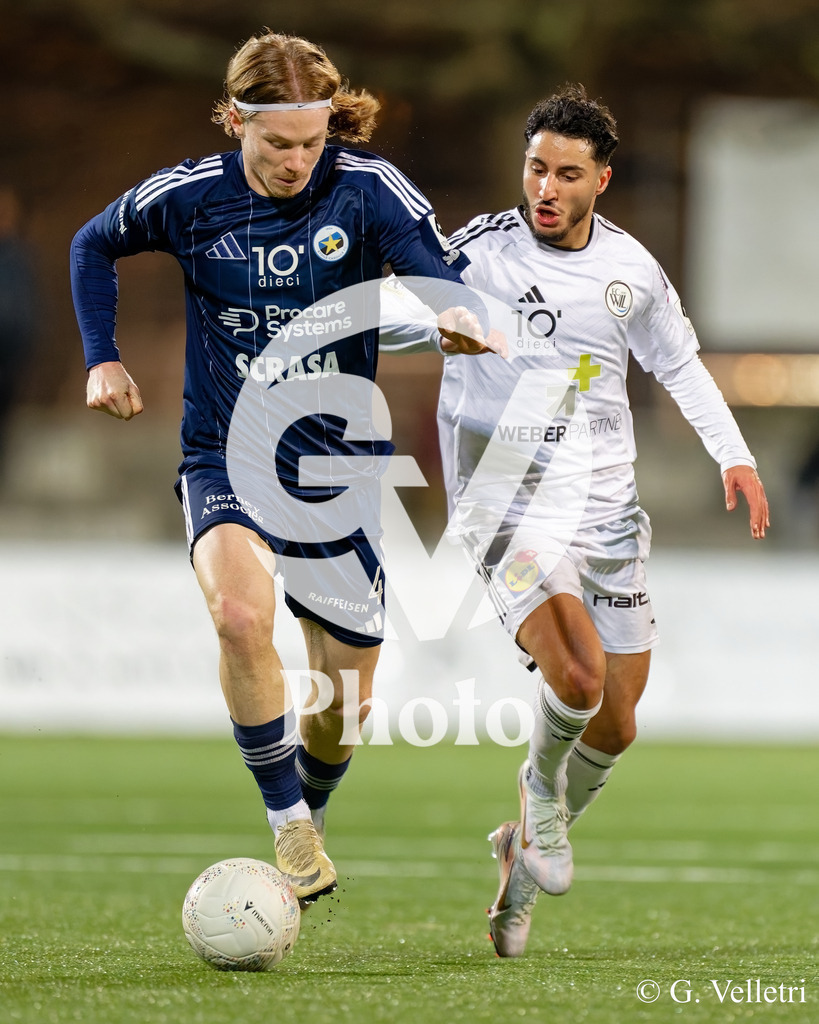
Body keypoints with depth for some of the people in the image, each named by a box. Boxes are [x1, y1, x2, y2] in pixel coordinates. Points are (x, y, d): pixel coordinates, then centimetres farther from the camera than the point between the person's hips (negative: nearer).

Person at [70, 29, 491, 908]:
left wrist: (460, 312, -43)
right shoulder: (187, 198, -6)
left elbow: (443, 270, -20)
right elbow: (93, 245, 13)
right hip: (226, 462, -1)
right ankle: (287, 826, -18)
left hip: (338, 466, 1)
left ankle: (308, 816, 42)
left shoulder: (367, 189, -10)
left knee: (345, 704, 8)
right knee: (241, 614, -33)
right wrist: (102, 359, 5)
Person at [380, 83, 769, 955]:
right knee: (577, 676, -26)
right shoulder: (481, 254, -8)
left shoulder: (629, 267, 5)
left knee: (614, 727, 7)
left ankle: (524, 851, 33)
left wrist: (733, 455, 13)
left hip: (607, 513, 5)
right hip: (510, 508, -5)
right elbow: (399, 316, -16)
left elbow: (678, 361, 20)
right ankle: (540, 786, 7)